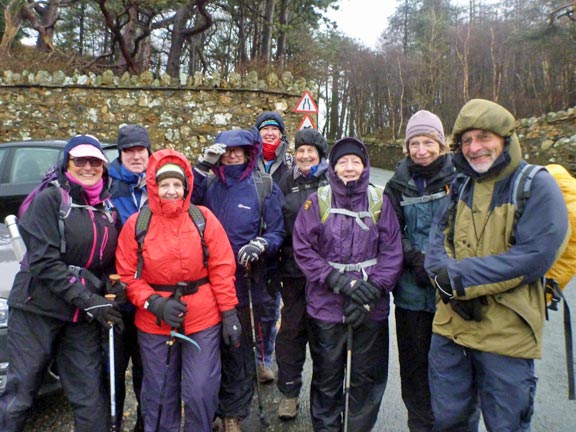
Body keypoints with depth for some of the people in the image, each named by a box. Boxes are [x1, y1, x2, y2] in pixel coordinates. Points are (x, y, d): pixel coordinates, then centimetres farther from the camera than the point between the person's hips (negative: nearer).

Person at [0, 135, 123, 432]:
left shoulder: (108, 208, 8)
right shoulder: (49, 199, -7)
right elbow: (44, 261, -14)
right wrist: (89, 300, -19)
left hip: (84, 318, 4)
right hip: (38, 309, -4)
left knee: (90, 397, 7)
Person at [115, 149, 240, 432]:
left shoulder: (204, 218, -5)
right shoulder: (136, 224, -3)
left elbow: (222, 269, -4)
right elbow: (127, 275, -1)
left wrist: (229, 314, -5)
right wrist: (155, 304, -15)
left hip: (203, 320, -1)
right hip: (154, 323, 1)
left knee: (201, 391, 5)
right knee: (159, 394, 15)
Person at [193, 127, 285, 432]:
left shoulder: (264, 187, 0)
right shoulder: (208, 183, 8)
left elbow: (277, 232, 0)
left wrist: (260, 246, -19)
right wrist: (202, 166, -13)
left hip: (245, 283, -2)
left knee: (239, 350, 9)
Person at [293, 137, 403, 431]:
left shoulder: (380, 201, 0)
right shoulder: (316, 202, -3)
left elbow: (392, 252, -4)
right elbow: (303, 250, -6)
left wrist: (371, 294, -15)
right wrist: (340, 281, -16)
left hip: (371, 310, 1)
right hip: (326, 306, -1)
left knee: (368, 378, 14)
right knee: (327, 379, 16)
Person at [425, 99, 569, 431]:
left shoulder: (537, 186, -9)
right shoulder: (460, 186, 10)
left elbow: (534, 256, -20)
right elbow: (438, 238, 4)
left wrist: (458, 276, -20)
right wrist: (445, 280, -17)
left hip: (507, 333, -5)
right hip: (450, 326, 5)